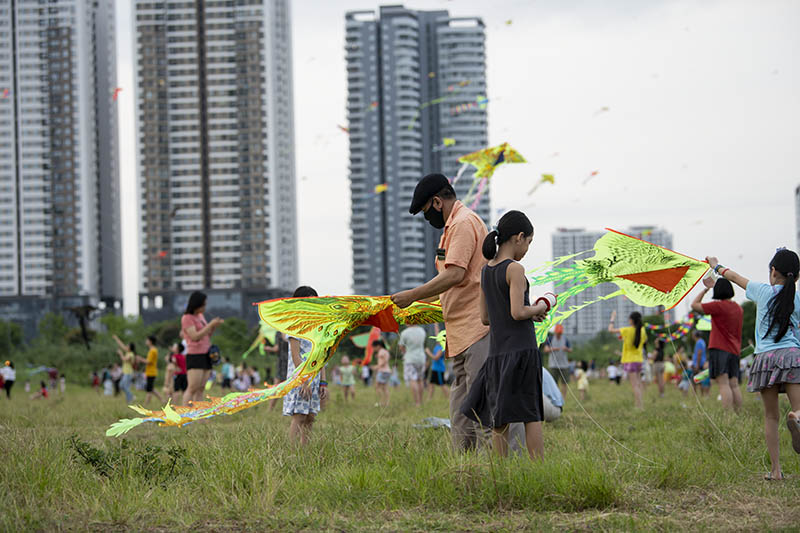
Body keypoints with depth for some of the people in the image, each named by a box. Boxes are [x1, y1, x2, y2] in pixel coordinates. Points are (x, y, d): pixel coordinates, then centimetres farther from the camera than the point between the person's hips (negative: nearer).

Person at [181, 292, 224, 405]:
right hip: (194, 356, -8)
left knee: (201, 389, 2)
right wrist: (210, 324, -16)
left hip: (206, 357, 8)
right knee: (192, 388, -16)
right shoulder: (187, 318, -7)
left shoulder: (200, 316, 17)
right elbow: (195, 337, -17)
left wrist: (214, 326, 3)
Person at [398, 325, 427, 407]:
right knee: (419, 380, 17)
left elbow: (401, 347, -2)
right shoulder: (422, 330, 3)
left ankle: (417, 403, -21)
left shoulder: (405, 333, -14)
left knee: (412, 381, -10)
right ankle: (420, 402, 21)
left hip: (410, 360, -6)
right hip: (421, 358, 6)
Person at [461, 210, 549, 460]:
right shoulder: (515, 269, -10)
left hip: (497, 352, 7)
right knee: (531, 414, -3)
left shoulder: (486, 271, 12)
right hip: (521, 348, -7)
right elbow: (517, 312, -17)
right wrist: (538, 309, 2)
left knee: (499, 419, 5)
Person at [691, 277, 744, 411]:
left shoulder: (718, 306, -10)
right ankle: (738, 413, 2)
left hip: (719, 349, -7)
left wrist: (705, 290, 9)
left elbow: (695, 305, -2)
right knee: (734, 384, 6)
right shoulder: (738, 308, 12)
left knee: (723, 383, -13)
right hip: (734, 350, 7)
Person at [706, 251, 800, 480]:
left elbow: (735, 277, 24)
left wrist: (717, 267, 41)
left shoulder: (763, 291, 8)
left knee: (771, 416, 7)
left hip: (765, 358, 1)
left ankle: (776, 470, 3)